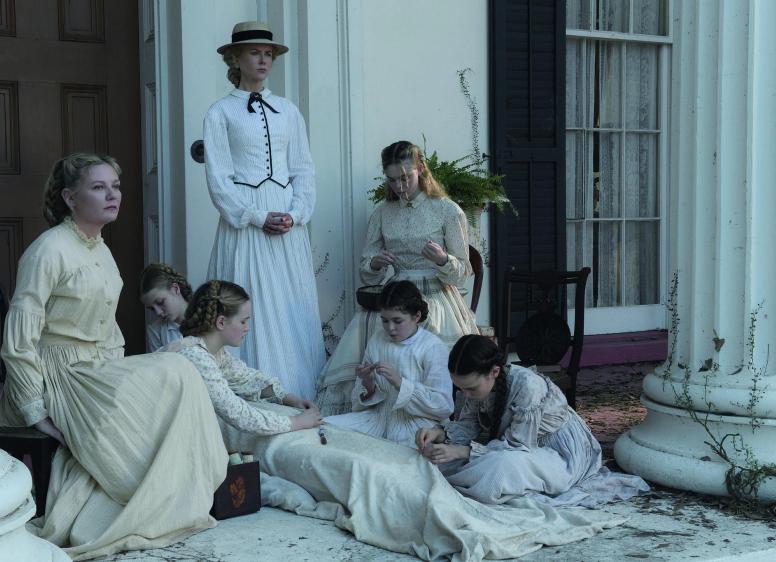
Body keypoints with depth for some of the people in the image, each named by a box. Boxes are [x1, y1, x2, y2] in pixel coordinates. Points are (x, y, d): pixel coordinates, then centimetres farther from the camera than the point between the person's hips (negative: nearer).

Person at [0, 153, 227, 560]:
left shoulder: (100, 250, 12)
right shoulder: (50, 250, -15)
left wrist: (120, 376, 10)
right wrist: (36, 412, -16)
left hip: (98, 372, 8)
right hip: (57, 377, -8)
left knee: (175, 371, -13)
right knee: (168, 378, -22)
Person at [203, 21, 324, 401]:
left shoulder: (288, 111, 12)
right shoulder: (220, 113, 2)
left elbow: (303, 169, 10)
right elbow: (218, 178, -4)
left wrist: (296, 214, -6)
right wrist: (257, 217, -12)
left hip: (289, 223, 4)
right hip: (245, 221, -3)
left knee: (294, 310, 4)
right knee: (251, 309, -3)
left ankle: (299, 396, 11)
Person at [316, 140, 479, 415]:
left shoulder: (448, 211, 2)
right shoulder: (382, 213, 13)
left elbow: (463, 273, 3)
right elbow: (367, 276, 15)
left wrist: (443, 260, -19)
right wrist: (375, 265, -9)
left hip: (437, 299, -3)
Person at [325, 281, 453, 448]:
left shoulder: (433, 348, -8)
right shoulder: (376, 341, 7)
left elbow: (443, 406, -16)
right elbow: (360, 400, 13)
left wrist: (400, 382, -22)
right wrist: (368, 386, -12)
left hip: (415, 421, -5)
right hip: (378, 417, 5)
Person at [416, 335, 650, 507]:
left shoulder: (527, 385, -34)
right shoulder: (479, 382, -12)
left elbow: (518, 446, -28)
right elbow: (468, 424, -1)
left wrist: (461, 452, -34)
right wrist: (440, 434, -23)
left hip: (562, 455, -7)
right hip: (524, 447, 7)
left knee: (499, 468, -37)